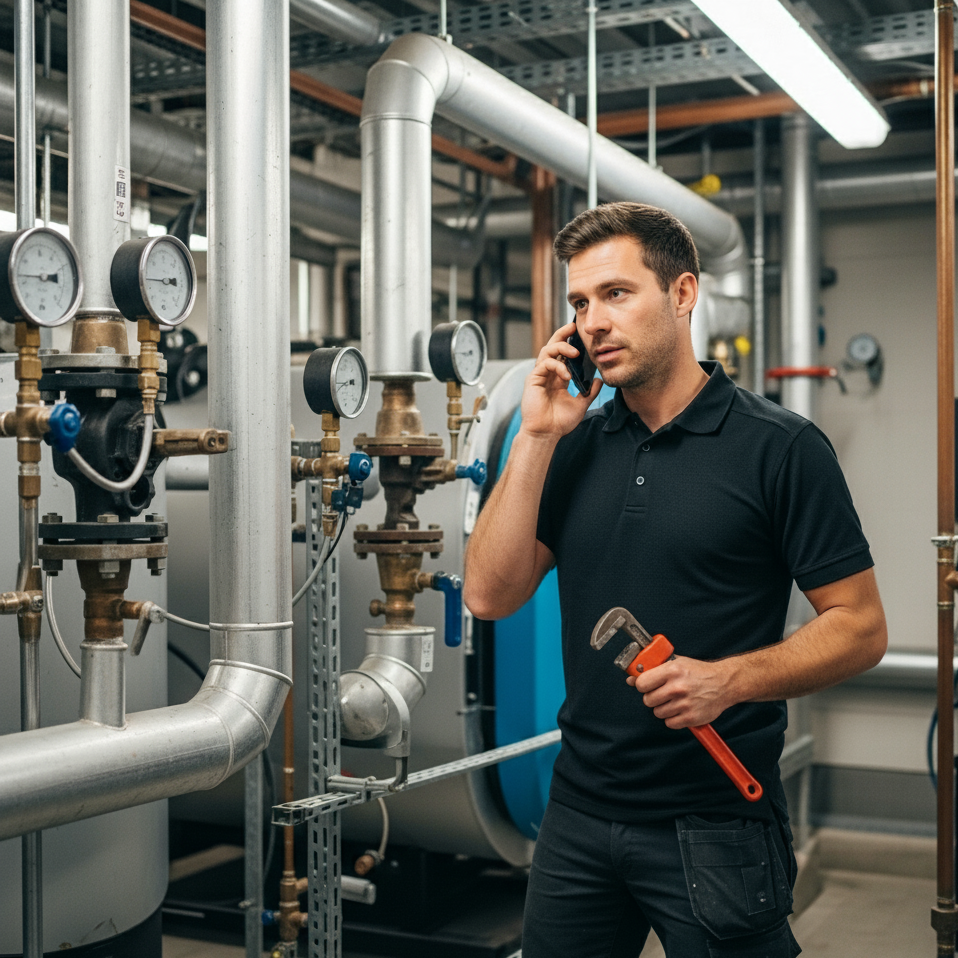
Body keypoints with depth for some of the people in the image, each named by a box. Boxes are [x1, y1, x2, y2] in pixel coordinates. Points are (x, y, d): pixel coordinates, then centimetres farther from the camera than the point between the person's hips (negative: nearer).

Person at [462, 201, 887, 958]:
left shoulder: (779, 447, -8)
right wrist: (536, 436, -7)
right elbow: (491, 595, -3)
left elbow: (860, 627, -8)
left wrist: (729, 679, -23)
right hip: (580, 810, 5)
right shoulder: (575, 445, 6)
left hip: (717, 823, -4)